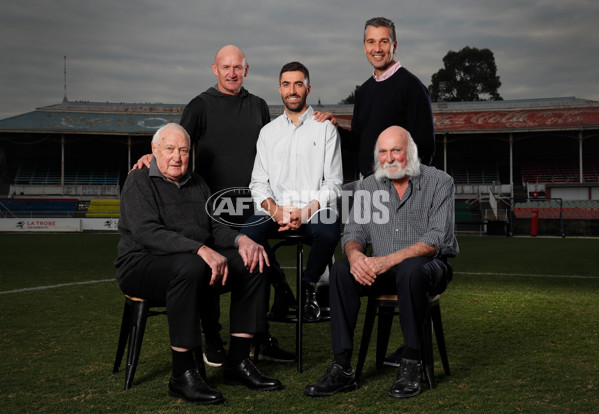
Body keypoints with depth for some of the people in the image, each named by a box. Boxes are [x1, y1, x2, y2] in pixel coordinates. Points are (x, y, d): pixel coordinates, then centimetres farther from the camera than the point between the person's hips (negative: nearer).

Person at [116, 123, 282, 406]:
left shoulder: (196, 184, 18)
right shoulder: (139, 182, -5)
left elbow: (215, 227, 13)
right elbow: (148, 233, -21)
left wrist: (241, 240, -10)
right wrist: (201, 249, -32)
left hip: (193, 262, 7)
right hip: (142, 265, -7)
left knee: (253, 262, -10)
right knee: (190, 266, -38)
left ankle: (238, 363, -7)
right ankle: (182, 374, -31)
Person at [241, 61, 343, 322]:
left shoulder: (325, 128, 9)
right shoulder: (268, 132, 17)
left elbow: (333, 183, 2)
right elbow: (258, 183, 11)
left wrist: (306, 211, -15)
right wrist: (274, 209, -11)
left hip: (315, 207, -1)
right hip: (275, 209, 2)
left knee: (329, 232, -35)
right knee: (247, 235, -30)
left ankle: (308, 285, -7)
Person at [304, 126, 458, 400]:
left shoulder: (439, 183, -7)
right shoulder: (368, 187, 7)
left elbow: (437, 238, -17)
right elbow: (354, 233, 5)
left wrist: (389, 260, -29)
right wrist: (355, 254, -22)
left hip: (429, 266, -4)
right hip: (383, 271, 4)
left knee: (410, 270, -38)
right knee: (342, 271, -24)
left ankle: (411, 363, -24)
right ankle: (342, 368, -23)